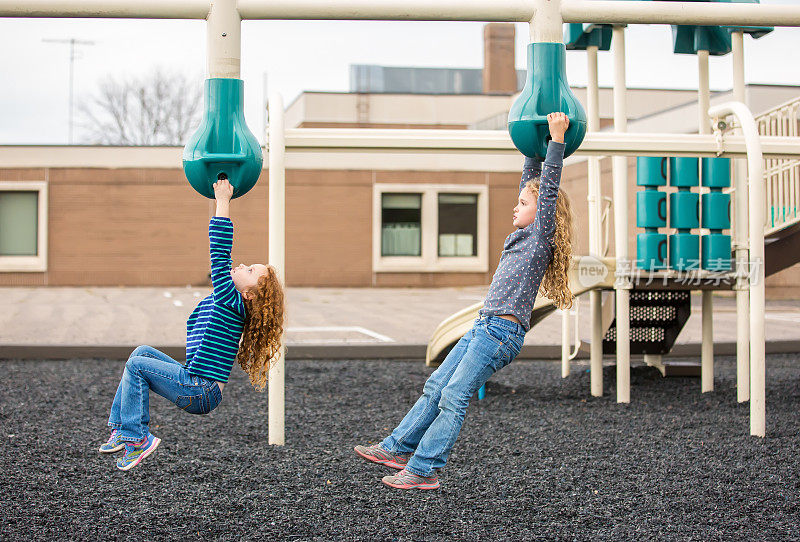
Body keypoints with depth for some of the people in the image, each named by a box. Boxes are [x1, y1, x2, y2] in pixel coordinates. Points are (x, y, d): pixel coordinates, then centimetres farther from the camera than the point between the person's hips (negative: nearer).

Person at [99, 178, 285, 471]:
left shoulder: (232, 302, -15)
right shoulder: (228, 303, 10)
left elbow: (220, 255, -23)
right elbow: (220, 257, 17)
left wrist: (223, 203, -20)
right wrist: (221, 202, 17)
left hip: (201, 394, -10)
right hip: (194, 383, 10)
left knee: (137, 365, -7)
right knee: (143, 351, 14)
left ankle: (137, 438, -1)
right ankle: (120, 427, 13)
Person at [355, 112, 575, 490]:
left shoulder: (542, 237, -6)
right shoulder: (522, 235, 17)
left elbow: (548, 189, -13)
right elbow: (530, 182, 24)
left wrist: (557, 140, -13)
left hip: (503, 331, -9)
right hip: (485, 327, 9)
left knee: (454, 396, -11)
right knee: (436, 387, 10)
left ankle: (423, 470, -8)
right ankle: (398, 448, 16)